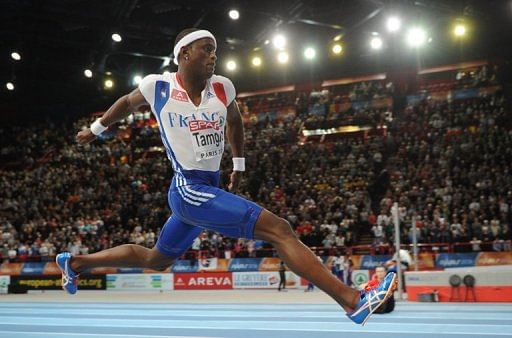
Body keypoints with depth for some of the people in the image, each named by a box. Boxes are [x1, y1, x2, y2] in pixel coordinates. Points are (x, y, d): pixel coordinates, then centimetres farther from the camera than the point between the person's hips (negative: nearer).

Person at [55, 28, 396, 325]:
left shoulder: (222, 87, 4)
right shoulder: (158, 86, -7)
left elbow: (234, 120, 25)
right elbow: (127, 103, 14)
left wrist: (239, 164, 30)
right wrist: (96, 128, 28)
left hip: (210, 189, 7)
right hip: (189, 191, -7)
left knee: (156, 259, 24)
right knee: (280, 230, -19)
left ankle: (74, 262, 41)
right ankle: (352, 300, -22)